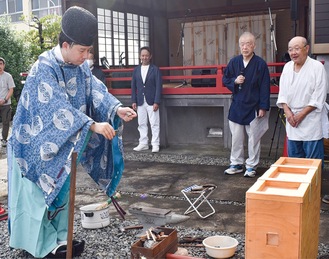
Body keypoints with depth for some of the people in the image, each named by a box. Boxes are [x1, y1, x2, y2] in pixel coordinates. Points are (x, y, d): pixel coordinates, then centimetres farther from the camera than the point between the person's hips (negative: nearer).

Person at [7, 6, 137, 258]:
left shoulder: (81, 66, -1)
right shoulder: (45, 67, -24)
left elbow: (96, 90, -9)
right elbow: (57, 106, -34)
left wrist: (117, 109, -29)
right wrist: (93, 125, -42)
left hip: (62, 140, 8)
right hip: (38, 140, -7)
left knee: (61, 188, 13)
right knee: (40, 191, 0)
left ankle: (59, 238, 25)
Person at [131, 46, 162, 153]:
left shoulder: (155, 69, 0)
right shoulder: (136, 70, 10)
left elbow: (158, 86, -5)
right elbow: (133, 86, 10)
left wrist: (156, 102, -11)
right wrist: (134, 101, 3)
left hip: (152, 102, -4)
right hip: (140, 102, 4)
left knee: (154, 124, 0)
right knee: (141, 124, 9)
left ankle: (155, 144, 7)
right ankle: (143, 143, 18)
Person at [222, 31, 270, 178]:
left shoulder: (260, 64, -9)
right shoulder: (234, 62, 1)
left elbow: (265, 87, -8)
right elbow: (225, 79, 11)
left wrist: (263, 107, -11)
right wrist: (234, 81, -11)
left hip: (254, 108, -3)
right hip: (236, 106, 3)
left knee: (254, 138, 6)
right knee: (236, 138, 11)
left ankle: (251, 166, 18)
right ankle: (236, 164, 24)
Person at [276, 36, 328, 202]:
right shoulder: (287, 67, 7)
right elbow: (282, 93, 9)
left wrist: (301, 114, -15)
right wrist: (287, 111, -7)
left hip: (310, 121, -6)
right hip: (291, 120, 6)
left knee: (313, 159, -1)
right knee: (293, 157, 14)